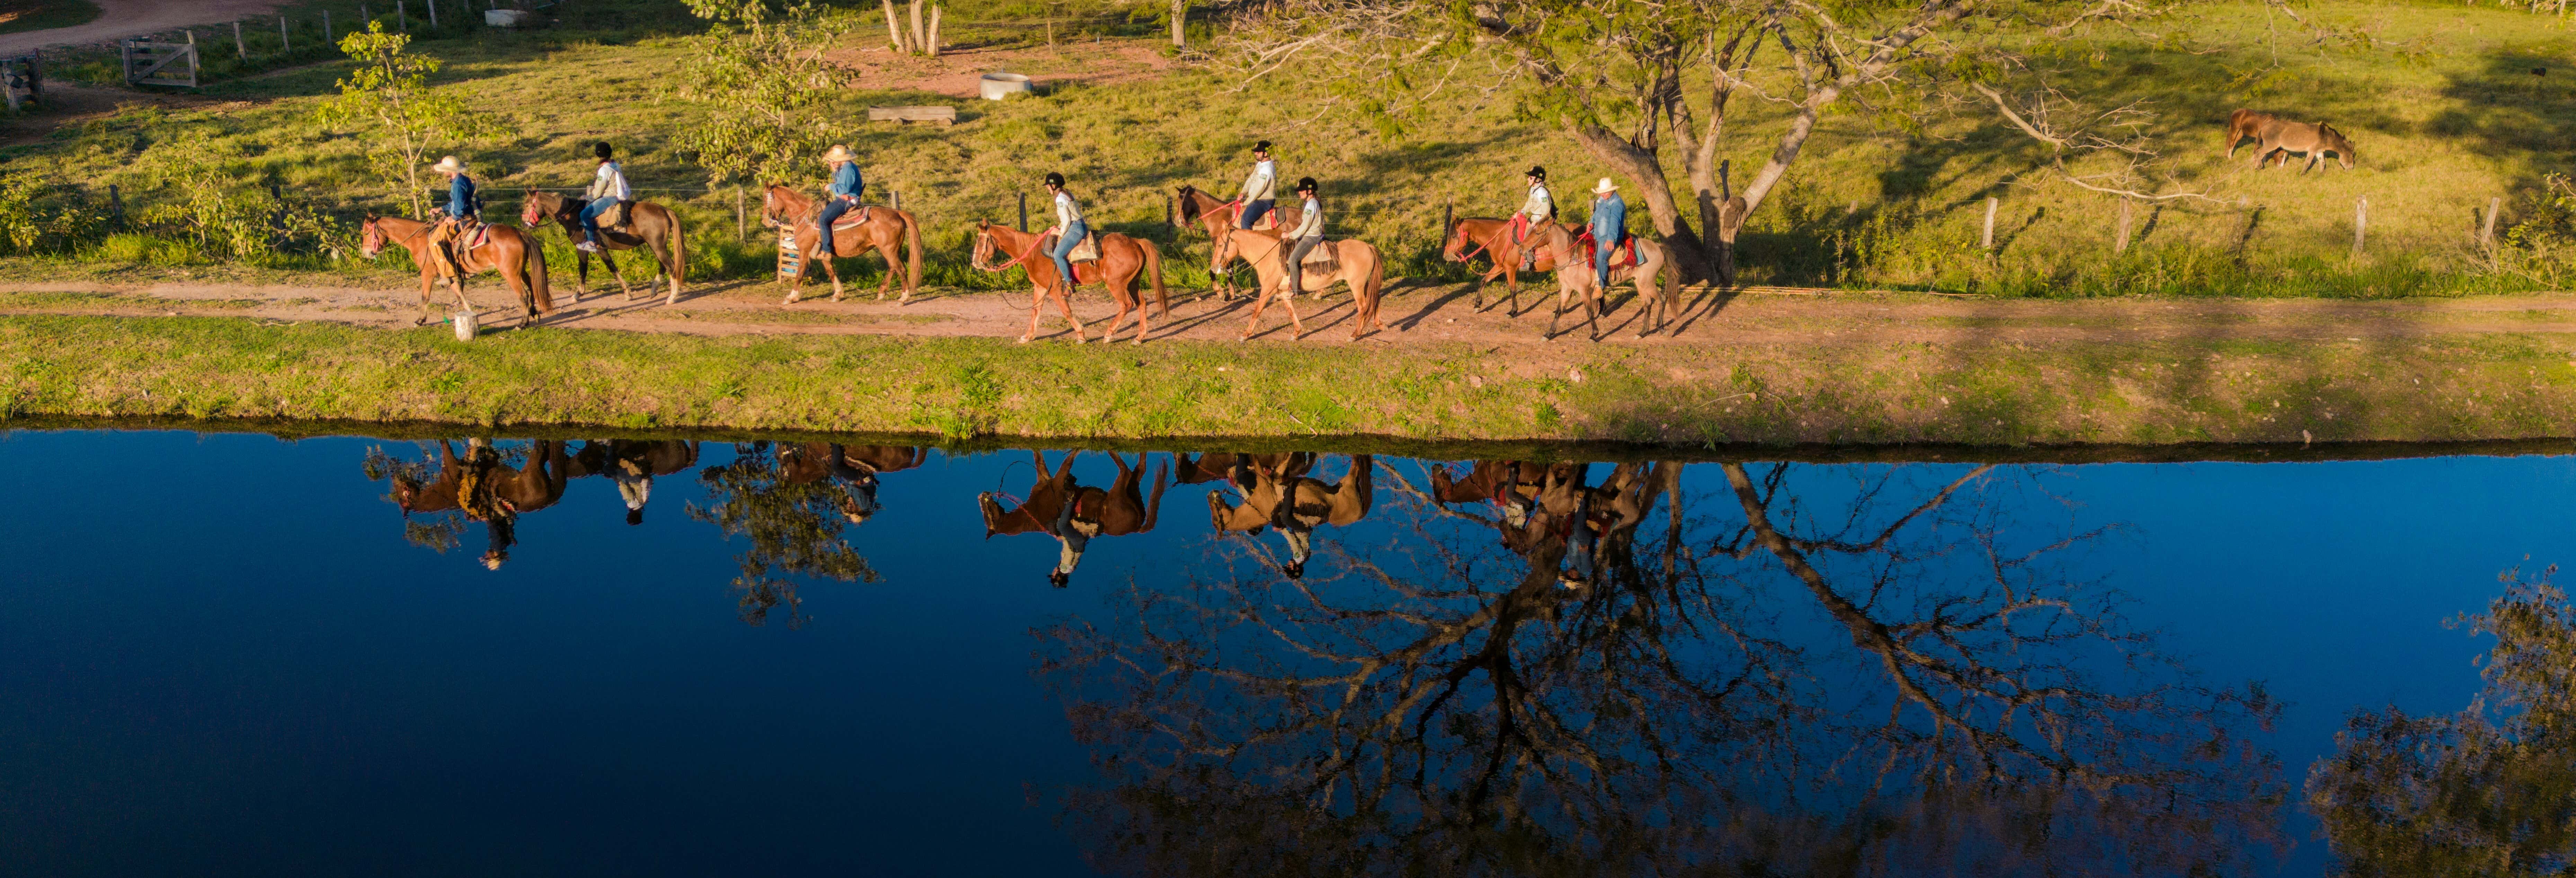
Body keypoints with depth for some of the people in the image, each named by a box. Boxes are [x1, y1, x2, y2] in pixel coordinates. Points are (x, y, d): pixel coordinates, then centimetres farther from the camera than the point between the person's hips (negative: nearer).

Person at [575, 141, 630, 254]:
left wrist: (587, 198, 3)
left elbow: (597, 193, -13)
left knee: (585, 214, -13)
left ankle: (592, 243, -14)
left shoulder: (604, 170, -18)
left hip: (610, 198, -10)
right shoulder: (616, 165, 8)